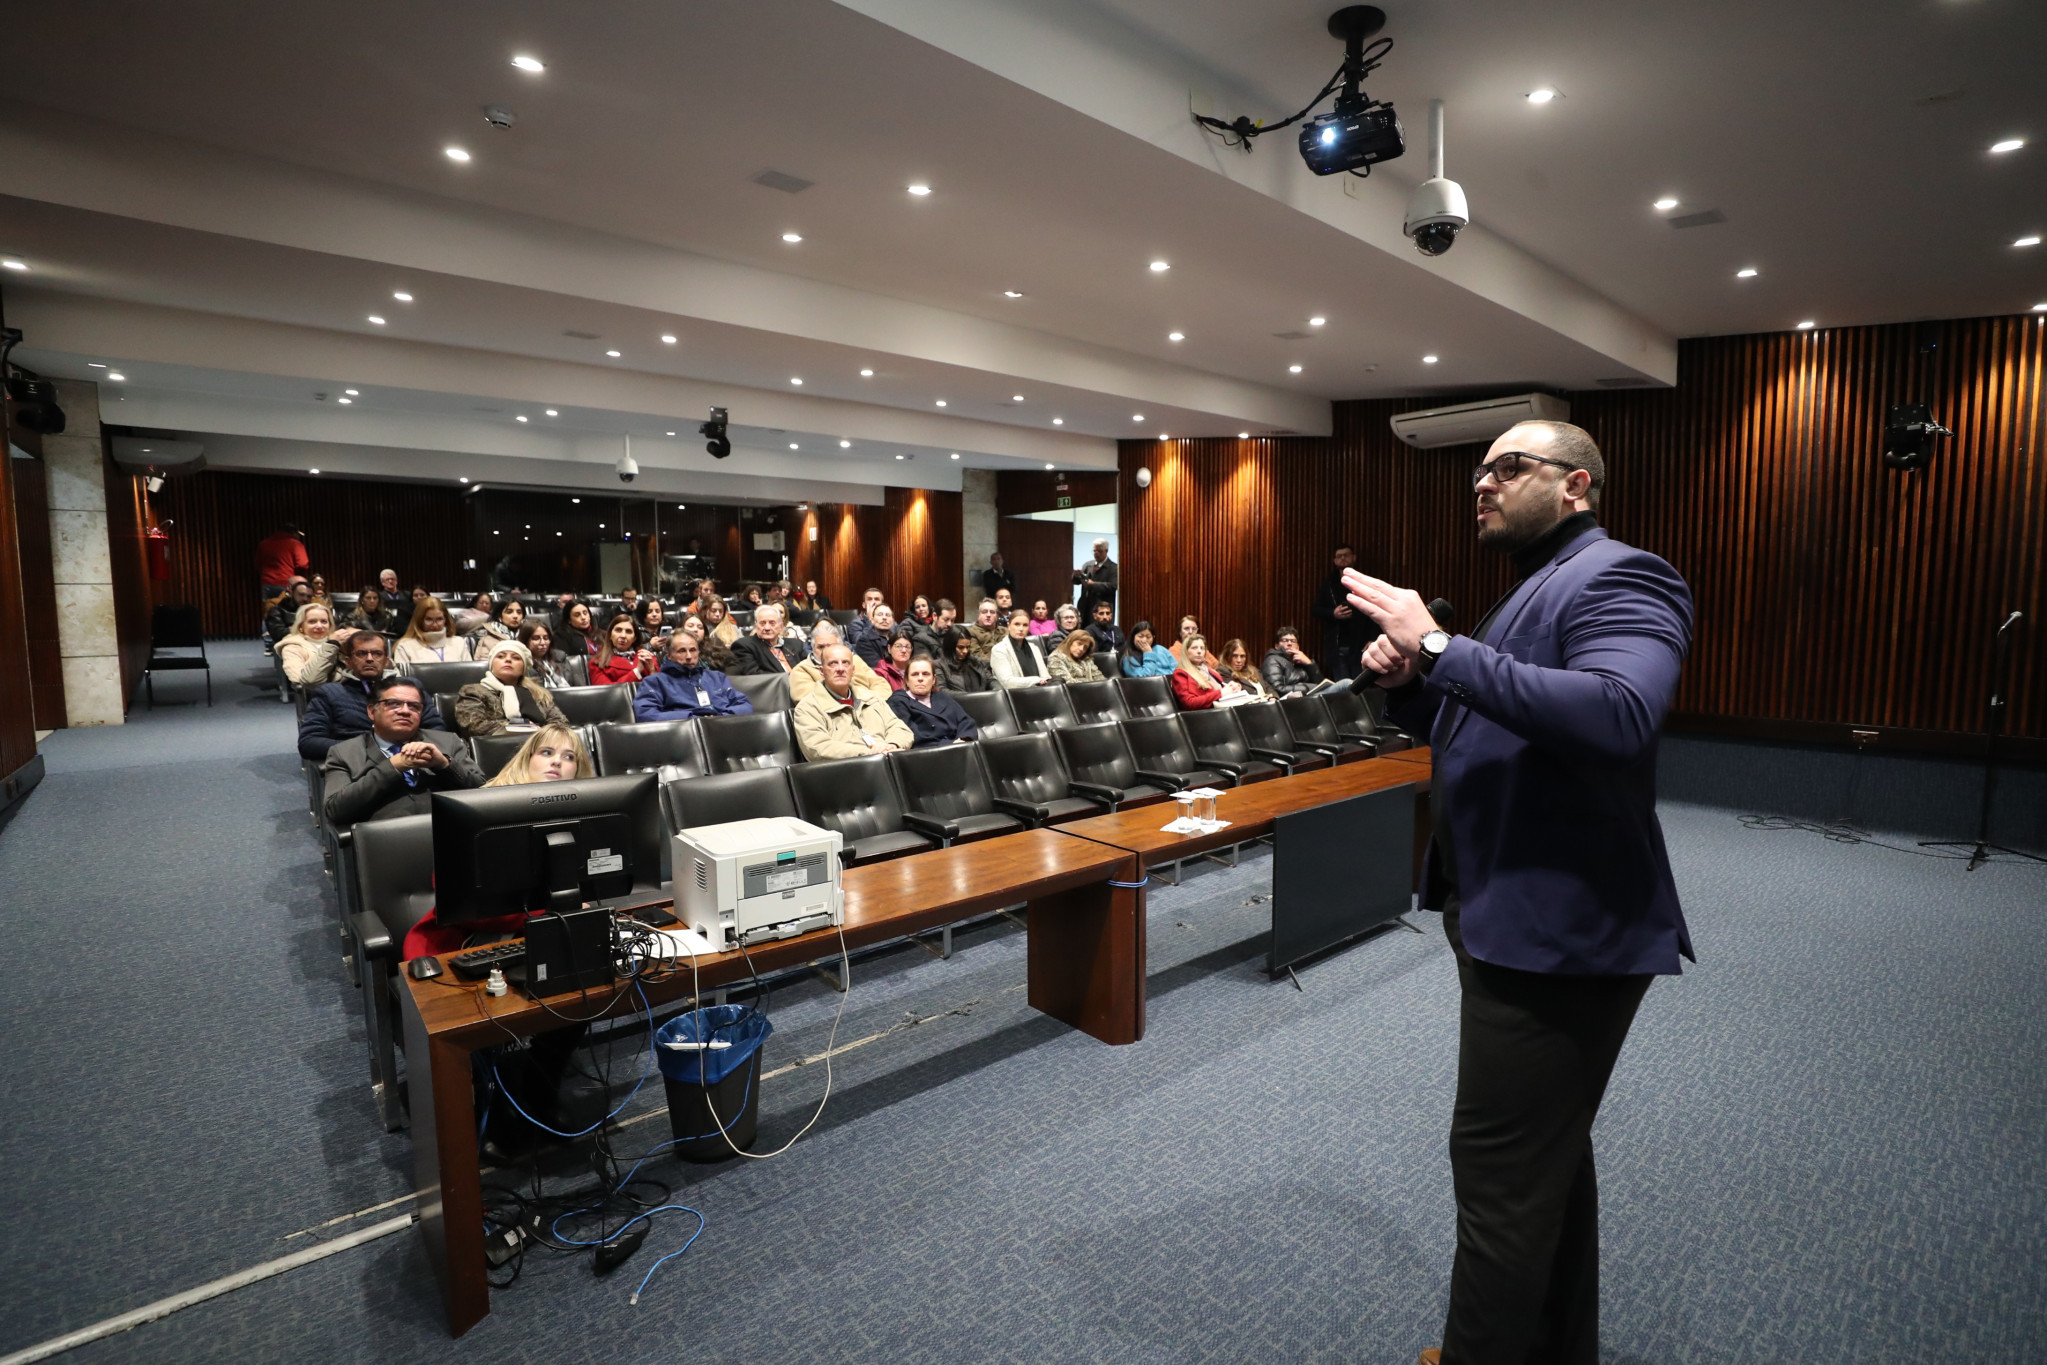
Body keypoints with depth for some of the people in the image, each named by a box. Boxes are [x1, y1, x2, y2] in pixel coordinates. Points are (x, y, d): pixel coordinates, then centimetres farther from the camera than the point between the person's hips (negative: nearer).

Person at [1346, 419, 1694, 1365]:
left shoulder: (1617, 576, -14)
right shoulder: (1535, 587, 17)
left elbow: (1618, 715, -33)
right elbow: (1464, 729, 20)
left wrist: (1438, 646, -31)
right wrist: (1405, 681, 0)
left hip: (1559, 930, -10)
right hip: (1518, 919, 10)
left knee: (1500, 1169, -1)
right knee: (1548, 1151, 24)